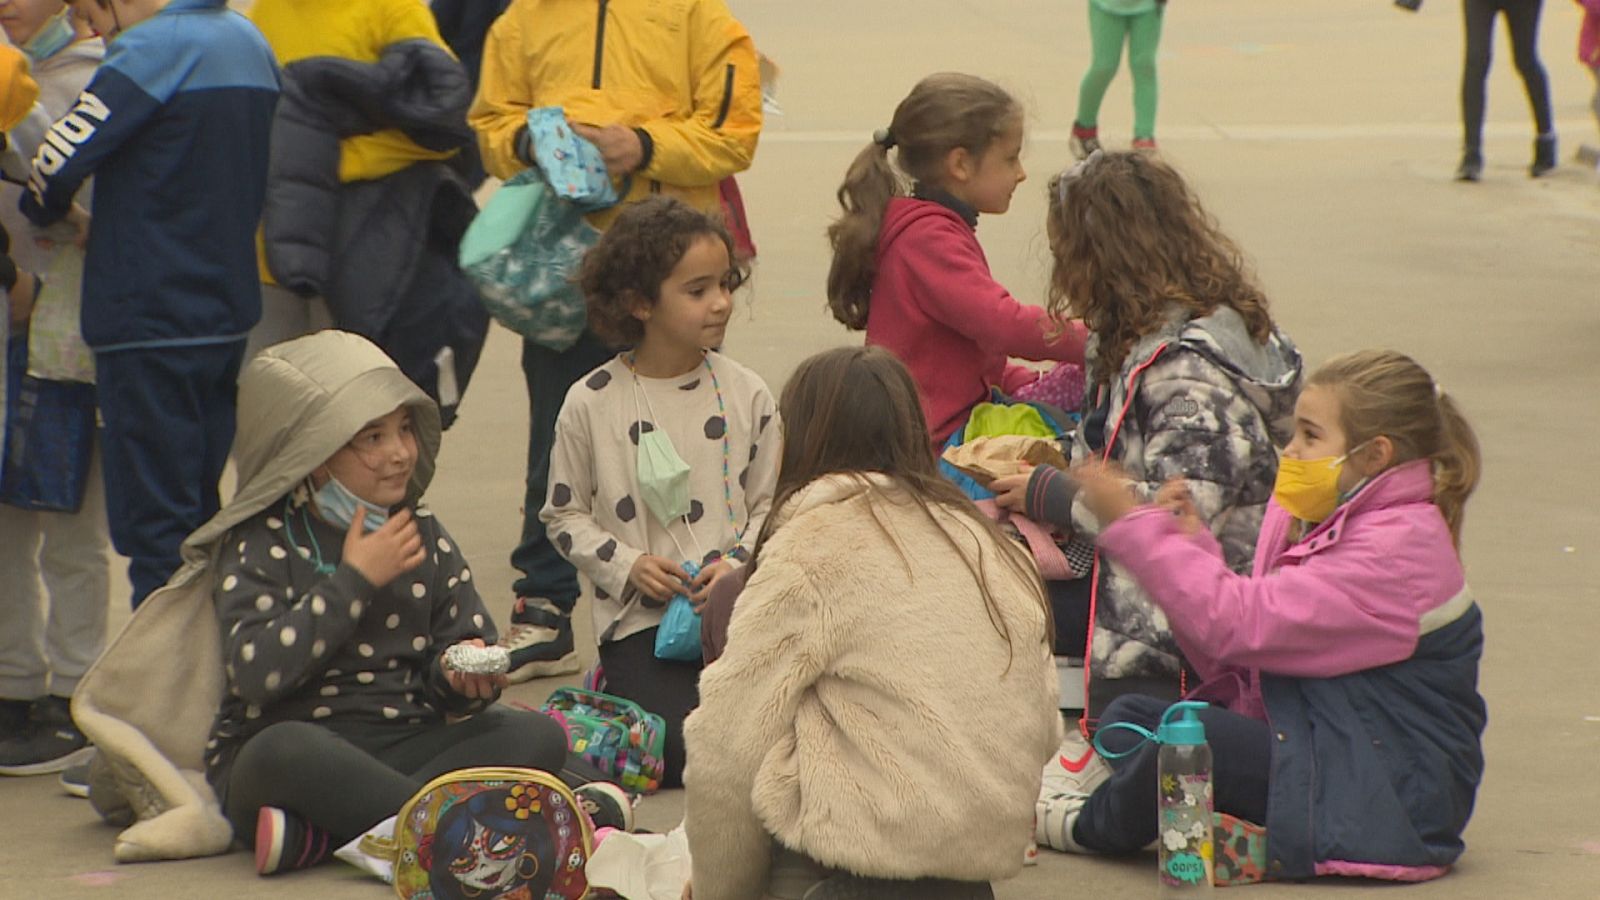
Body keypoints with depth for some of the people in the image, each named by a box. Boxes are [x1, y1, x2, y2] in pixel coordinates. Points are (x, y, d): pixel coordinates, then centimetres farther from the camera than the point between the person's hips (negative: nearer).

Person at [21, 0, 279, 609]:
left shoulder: (153, 50, -15)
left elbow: (58, 162, -20)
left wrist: (48, 210, 4)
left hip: (150, 323, -8)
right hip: (228, 315, 8)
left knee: (153, 520, -4)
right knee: (199, 513, 15)